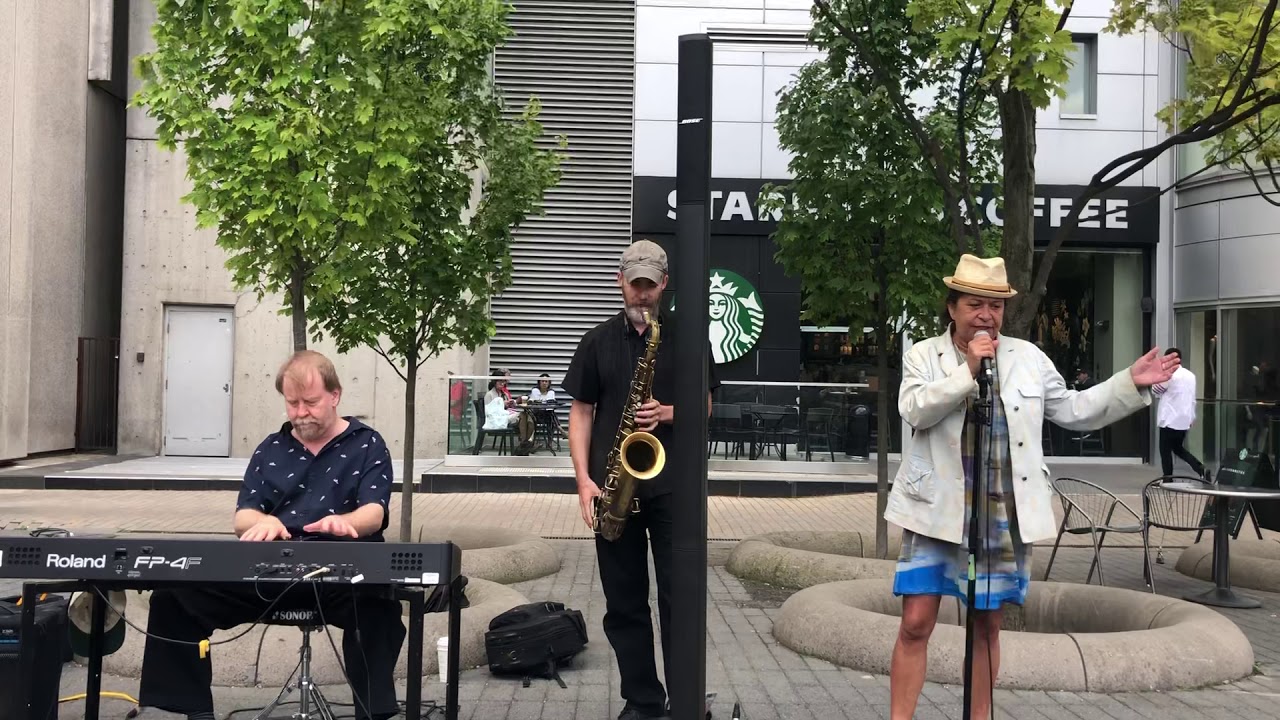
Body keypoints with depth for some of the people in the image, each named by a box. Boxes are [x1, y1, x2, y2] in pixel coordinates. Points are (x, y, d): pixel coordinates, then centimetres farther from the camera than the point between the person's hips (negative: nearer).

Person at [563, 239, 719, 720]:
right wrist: (584, 479, -4)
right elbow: (580, 412, 7)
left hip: (671, 484, -2)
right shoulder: (598, 341, 9)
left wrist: (668, 413, -15)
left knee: (679, 597, -3)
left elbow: (703, 405, 7)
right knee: (624, 602, 6)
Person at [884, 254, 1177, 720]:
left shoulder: (1028, 357, 9)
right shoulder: (923, 355, 2)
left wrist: (1131, 382, 4)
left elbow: (1073, 411, 12)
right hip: (938, 512, -2)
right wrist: (967, 370, -19)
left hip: (1005, 515, 3)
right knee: (916, 624, -4)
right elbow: (914, 410, -15)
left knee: (986, 626, 12)